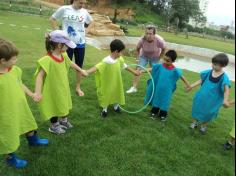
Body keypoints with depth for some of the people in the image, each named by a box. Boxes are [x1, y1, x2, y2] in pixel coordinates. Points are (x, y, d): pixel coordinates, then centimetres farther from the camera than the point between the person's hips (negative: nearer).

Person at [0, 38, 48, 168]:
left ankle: (33, 140, 60)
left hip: (21, 106, 7)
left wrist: (31, 94, 17)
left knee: (28, 123, 30)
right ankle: (11, 158, 42)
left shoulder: (14, 70, -10)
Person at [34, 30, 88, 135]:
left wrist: (81, 70, 26)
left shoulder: (63, 56, -6)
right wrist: (38, 92, -35)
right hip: (53, 90, -7)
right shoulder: (47, 60, -31)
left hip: (63, 88, 7)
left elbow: (70, 63, 13)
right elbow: (40, 76, -30)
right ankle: (54, 126, 39)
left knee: (64, 104, 25)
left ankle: (64, 120, 51)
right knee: (54, 107, 14)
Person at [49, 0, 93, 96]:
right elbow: (52, 19, 4)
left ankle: (78, 87, 28)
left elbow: (90, 22, 20)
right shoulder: (64, 9, -6)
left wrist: (85, 30, 6)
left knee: (79, 66, 11)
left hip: (81, 43, 3)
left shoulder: (84, 12, 2)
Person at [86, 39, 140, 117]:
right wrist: (86, 72, -52)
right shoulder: (106, 61, -29)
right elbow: (97, 67, -37)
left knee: (117, 92, 22)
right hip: (108, 83, -6)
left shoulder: (120, 59, -7)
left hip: (117, 82, 6)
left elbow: (125, 66, 10)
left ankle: (116, 106, 49)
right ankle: (104, 109, 36)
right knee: (106, 94, 10)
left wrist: (134, 71, 22)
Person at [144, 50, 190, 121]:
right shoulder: (159, 66, -11)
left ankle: (163, 115, 37)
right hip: (158, 89, 2)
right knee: (156, 100, 18)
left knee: (164, 102, 15)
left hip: (166, 91, -1)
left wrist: (188, 85, -12)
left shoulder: (174, 70, -15)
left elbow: (182, 77, -9)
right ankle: (154, 112, 39)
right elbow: (151, 69, -8)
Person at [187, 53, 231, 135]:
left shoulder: (224, 77, -21)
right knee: (197, 108, 17)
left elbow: (226, 90, -28)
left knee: (208, 113, 15)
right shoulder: (209, 72, -8)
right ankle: (194, 122, 41)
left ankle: (204, 126, 42)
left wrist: (225, 100, -42)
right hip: (202, 96, 3)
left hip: (213, 99, -3)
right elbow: (202, 80, 5)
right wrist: (192, 85, 3)